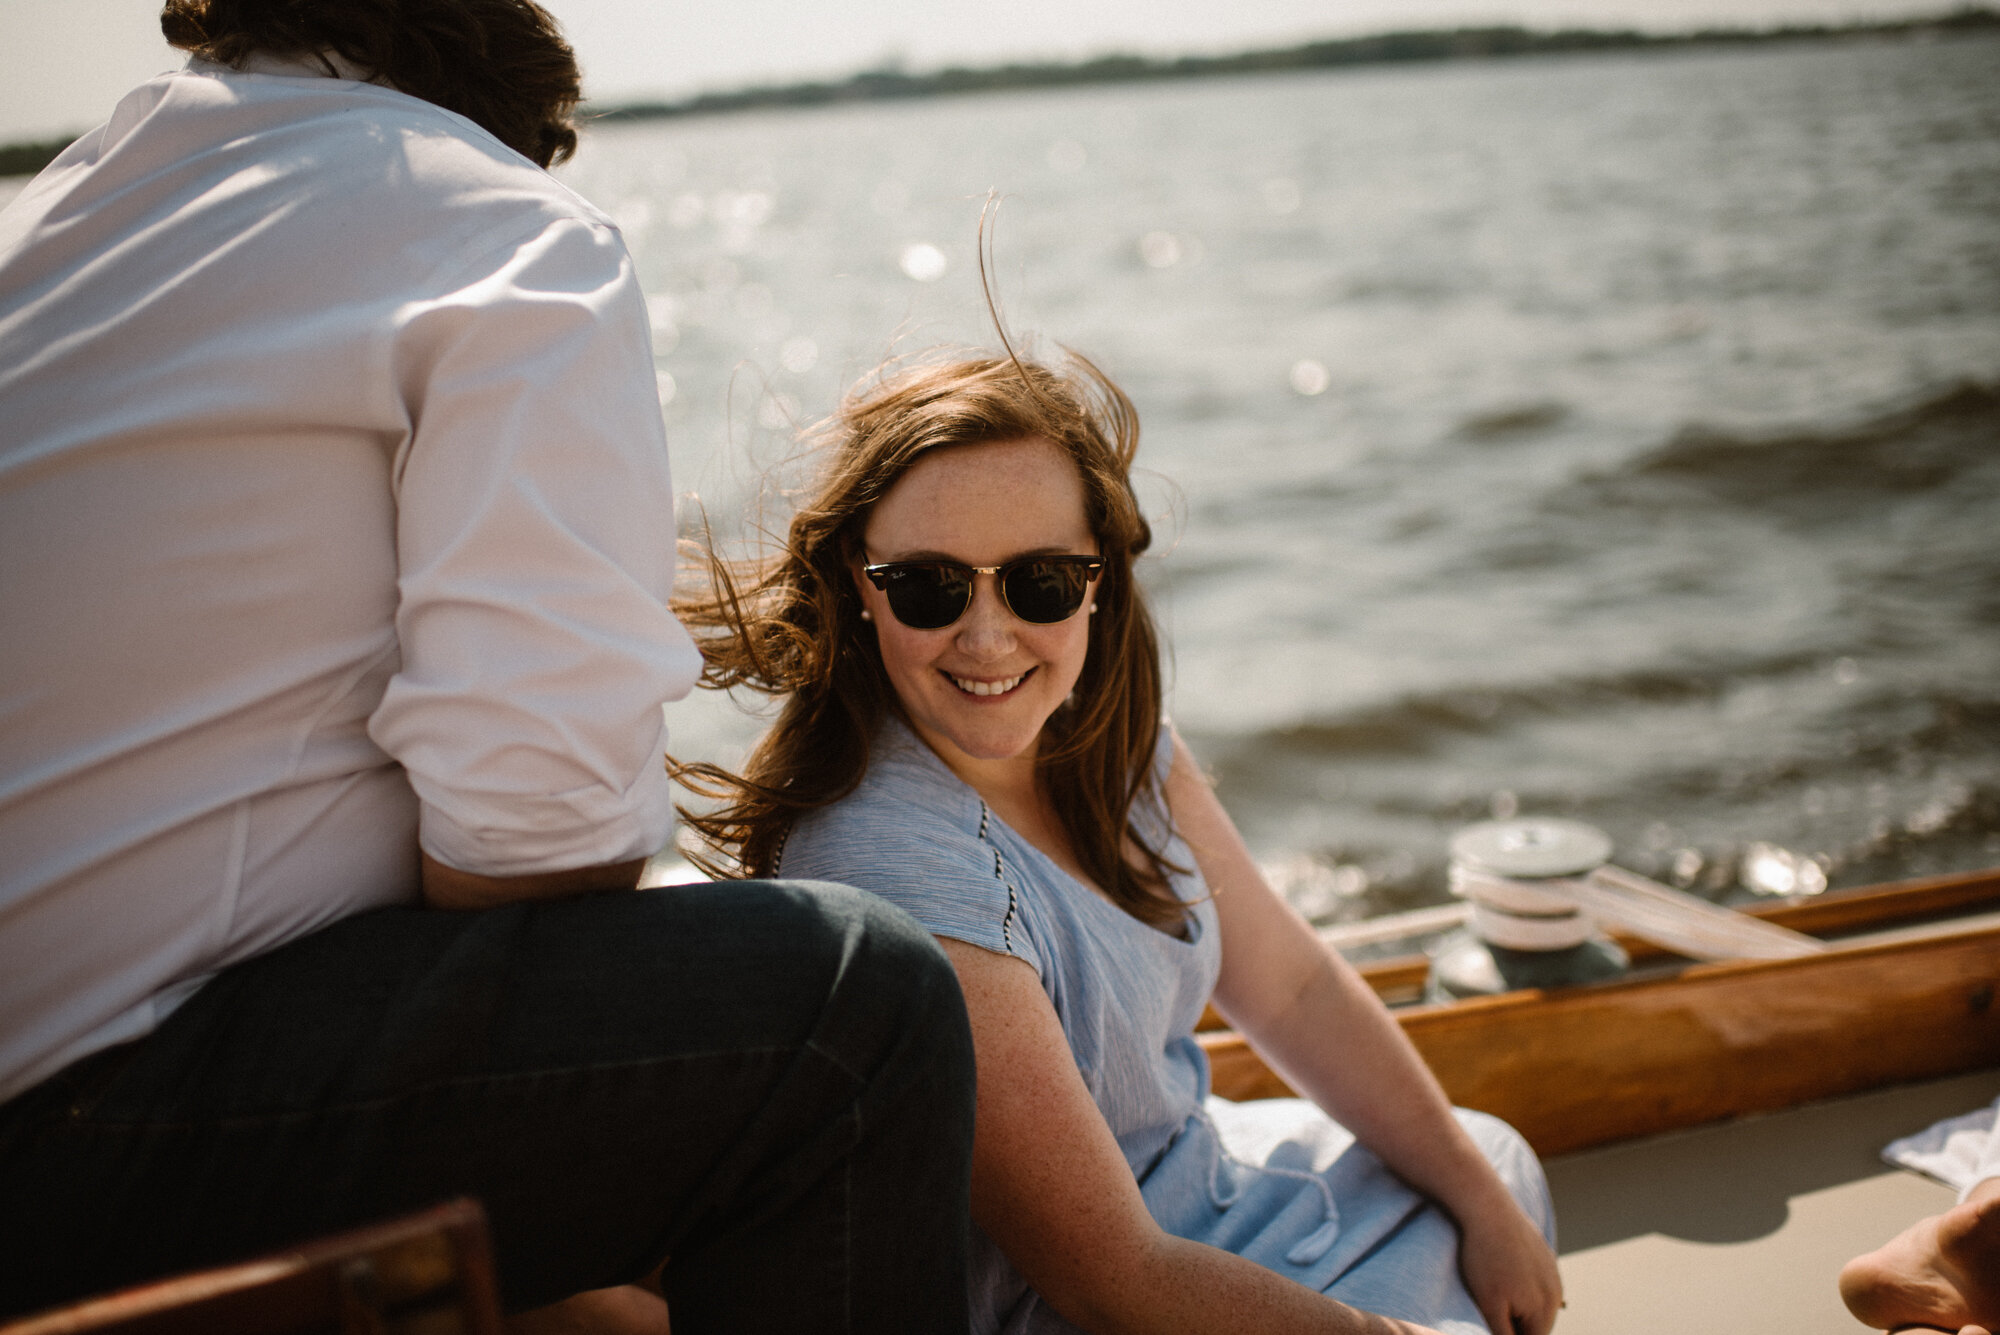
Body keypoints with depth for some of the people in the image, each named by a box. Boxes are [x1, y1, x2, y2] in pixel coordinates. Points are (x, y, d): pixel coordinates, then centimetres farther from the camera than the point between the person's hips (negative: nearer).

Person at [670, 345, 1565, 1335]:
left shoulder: (1106, 733, -8)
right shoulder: (901, 884, -33)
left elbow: (1290, 985, 4)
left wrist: (1485, 1201, 7)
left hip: (1184, 1168, 8)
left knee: (1498, 1163, 21)